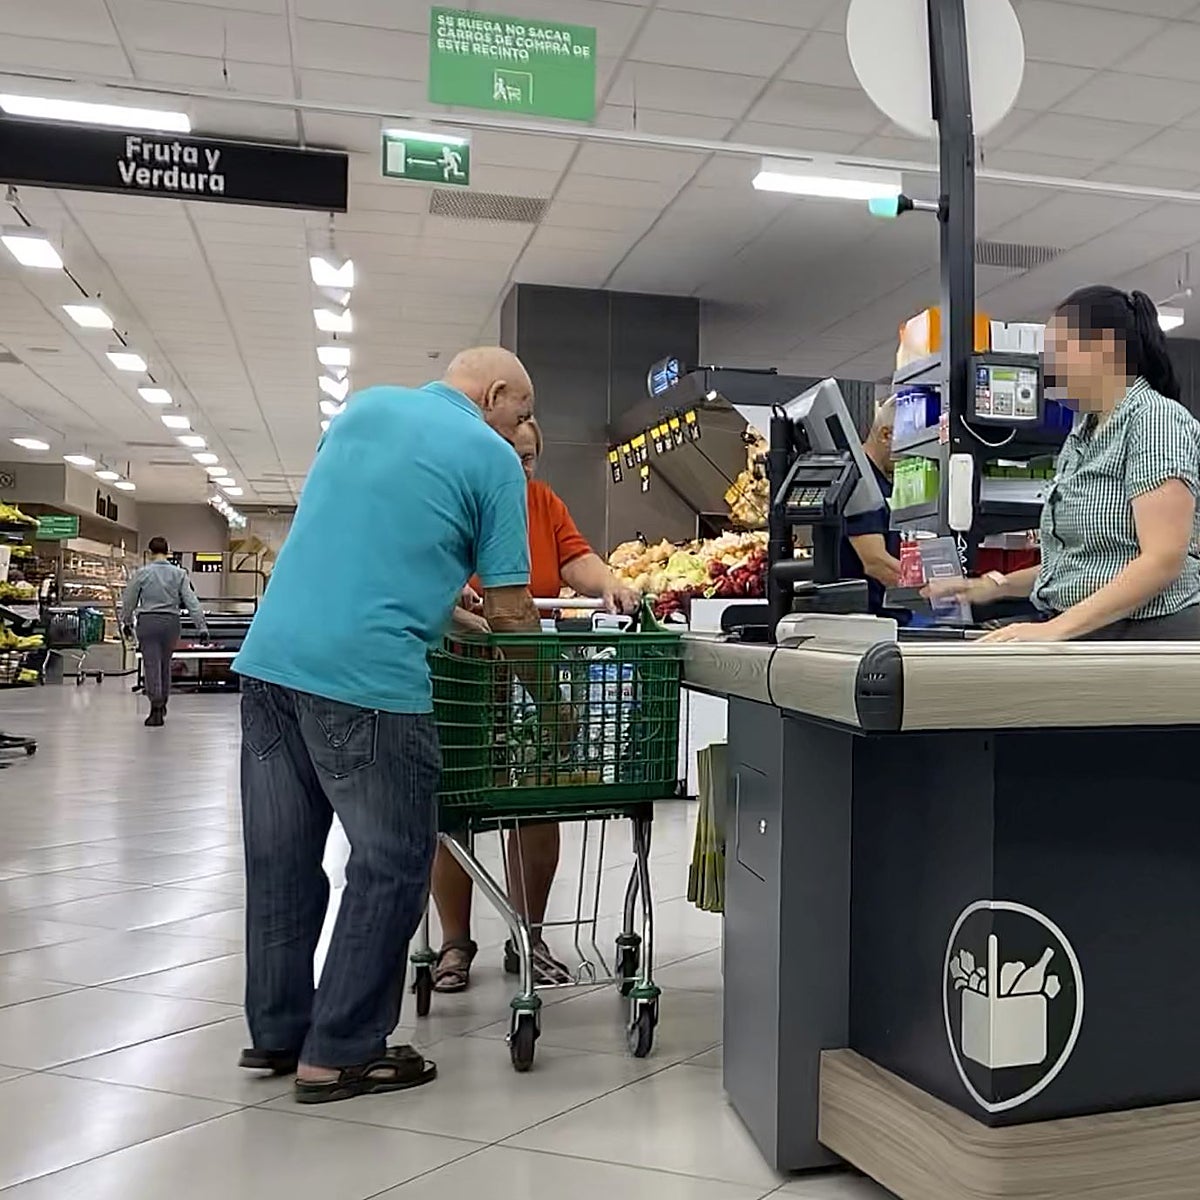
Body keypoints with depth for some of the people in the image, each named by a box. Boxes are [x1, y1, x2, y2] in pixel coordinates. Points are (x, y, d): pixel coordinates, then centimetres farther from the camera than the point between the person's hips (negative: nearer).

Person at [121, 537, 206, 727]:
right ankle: (162, 704, 30)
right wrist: (202, 627, -2)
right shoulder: (179, 574, 1)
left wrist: (126, 621, 24)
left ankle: (156, 707, -7)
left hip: (148, 621, -2)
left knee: (151, 665, 0)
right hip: (171, 621, 3)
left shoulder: (142, 573, -3)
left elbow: (129, 600, 6)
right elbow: (191, 602, -2)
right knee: (165, 664, 17)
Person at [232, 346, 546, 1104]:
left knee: (280, 857, 15)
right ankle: (340, 1053, 13)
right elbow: (508, 610, -1)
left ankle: (276, 1033, 28)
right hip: (367, 676, -7)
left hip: (270, 657, 7)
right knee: (391, 866, 7)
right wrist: (533, 636, 20)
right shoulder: (491, 457, 0)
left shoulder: (365, 406, 18)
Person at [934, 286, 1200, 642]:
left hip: (1145, 630, -7)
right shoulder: (1080, 438, 15)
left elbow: (1163, 560, -20)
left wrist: (1055, 629, -27)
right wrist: (997, 586, 6)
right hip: (1072, 636, 7)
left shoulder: (1155, 419, -10)